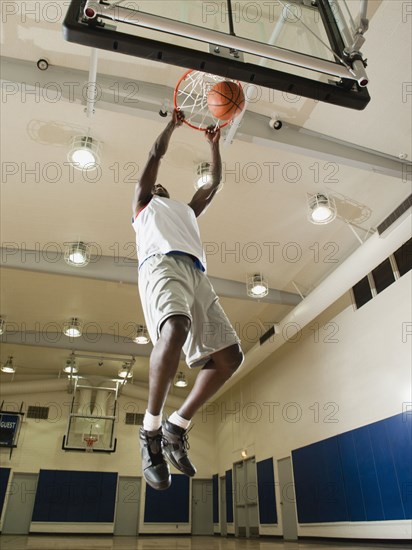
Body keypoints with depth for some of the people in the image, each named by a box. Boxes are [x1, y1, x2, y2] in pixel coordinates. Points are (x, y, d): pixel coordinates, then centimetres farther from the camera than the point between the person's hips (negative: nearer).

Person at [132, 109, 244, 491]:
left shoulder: (187, 210, 43)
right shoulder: (143, 204, 32)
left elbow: (214, 183, 46)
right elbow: (156, 155, 30)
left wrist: (214, 144, 50)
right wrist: (173, 124, 41)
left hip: (196, 273, 6)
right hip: (161, 262, -5)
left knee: (229, 354, -11)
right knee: (175, 330, -36)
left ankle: (177, 427, -1)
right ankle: (151, 429, -21)